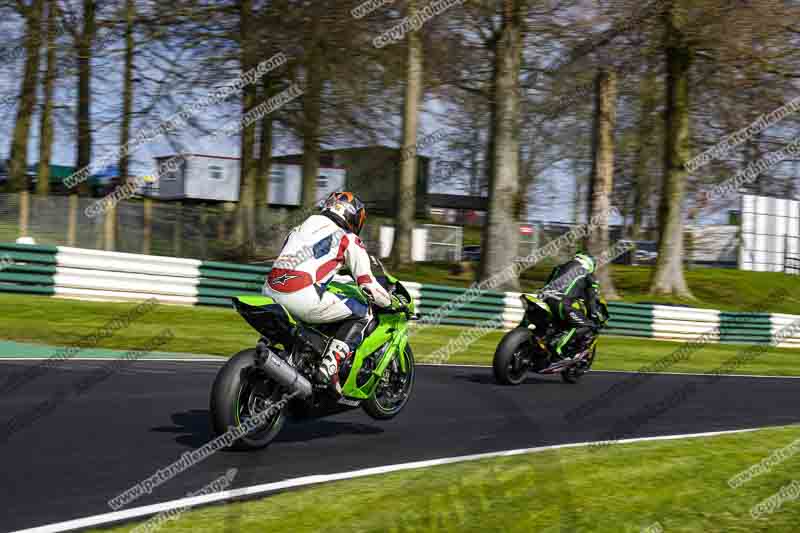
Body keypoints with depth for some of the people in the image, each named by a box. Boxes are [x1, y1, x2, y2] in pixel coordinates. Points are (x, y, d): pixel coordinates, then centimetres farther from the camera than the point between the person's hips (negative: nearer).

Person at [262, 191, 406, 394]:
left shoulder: (302, 227, 28)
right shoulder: (349, 239, 8)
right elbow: (368, 285, 5)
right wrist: (393, 303, 22)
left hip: (270, 292, 8)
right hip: (303, 297, -7)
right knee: (362, 311, 6)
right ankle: (330, 364, -8)